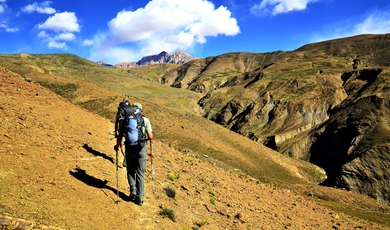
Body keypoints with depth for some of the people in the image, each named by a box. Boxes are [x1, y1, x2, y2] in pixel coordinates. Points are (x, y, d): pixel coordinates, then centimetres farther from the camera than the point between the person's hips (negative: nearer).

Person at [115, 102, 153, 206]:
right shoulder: (146, 120, -1)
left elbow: (120, 136, -2)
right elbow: (150, 136, -5)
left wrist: (117, 145, 16)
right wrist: (147, 138, 19)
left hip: (129, 149, 0)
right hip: (141, 149, 0)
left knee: (130, 171, 21)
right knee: (140, 174, 9)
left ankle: (133, 191, 7)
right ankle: (139, 198, 10)